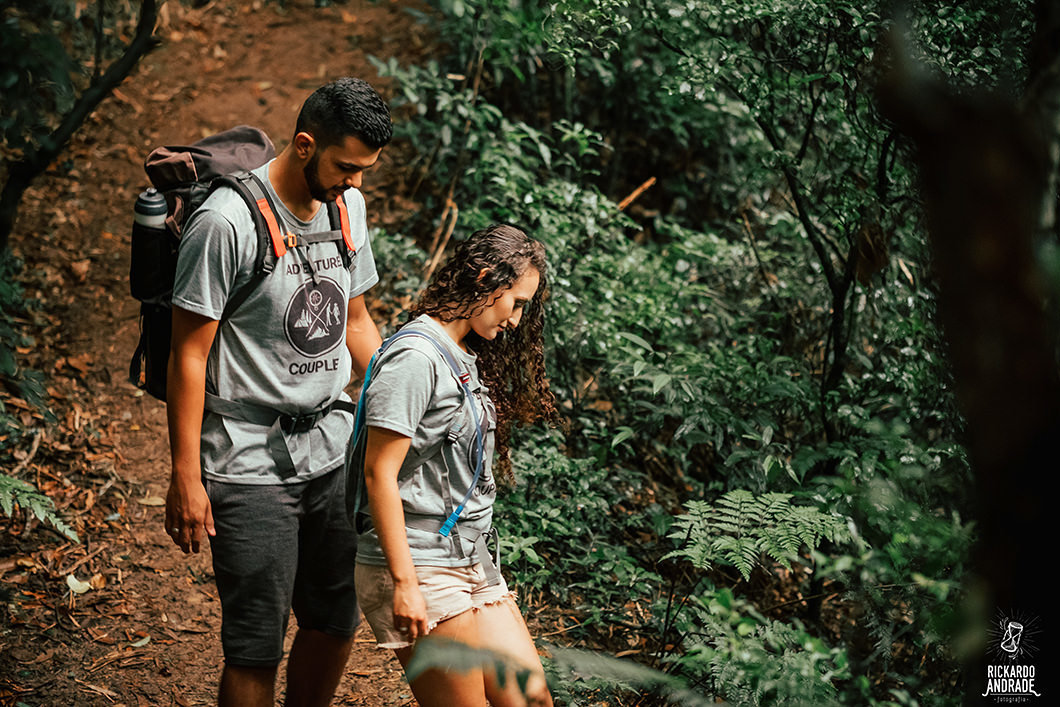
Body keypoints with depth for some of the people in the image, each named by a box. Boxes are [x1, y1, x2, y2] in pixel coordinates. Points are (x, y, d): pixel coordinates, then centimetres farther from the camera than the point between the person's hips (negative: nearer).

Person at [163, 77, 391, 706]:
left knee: (338, 621, 14)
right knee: (258, 644, -4)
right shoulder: (227, 222, -17)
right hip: (249, 463, -7)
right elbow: (189, 354, -13)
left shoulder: (348, 204, 6)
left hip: (335, 450, 7)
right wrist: (186, 478, -13)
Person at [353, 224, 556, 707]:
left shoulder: (467, 358, 14)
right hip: (419, 567, -9)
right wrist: (404, 584, -20)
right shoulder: (415, 357, -15)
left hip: (470, 560, 9)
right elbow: (380, 474, -18)